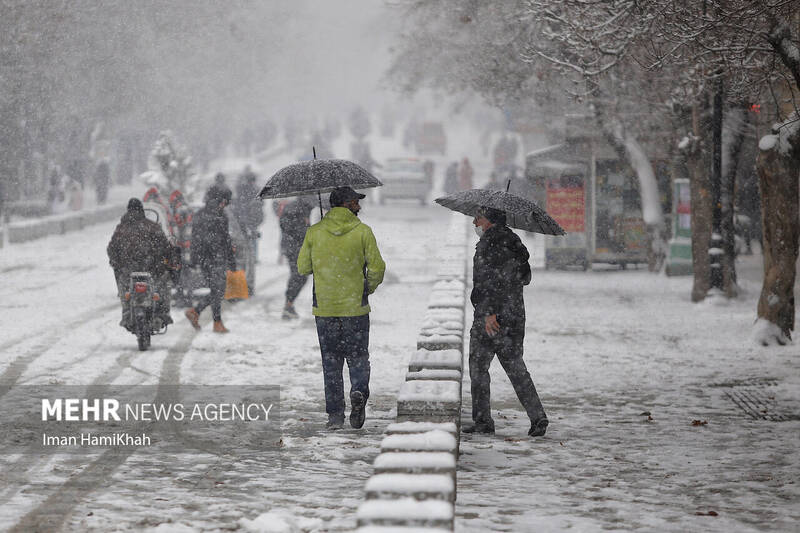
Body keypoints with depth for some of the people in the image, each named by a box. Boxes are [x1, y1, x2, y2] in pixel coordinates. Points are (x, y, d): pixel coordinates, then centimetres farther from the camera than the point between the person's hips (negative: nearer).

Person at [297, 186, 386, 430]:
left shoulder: (314, 232, 0)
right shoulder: (362, 231, -4)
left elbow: (303, 268, 4)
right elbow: (377, 268, -6)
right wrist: (370, 287, 14)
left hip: (325, 308, 1)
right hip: (356, 308, -1)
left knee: (331, 362, 9)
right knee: (358, 357, 10)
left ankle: (335, 414, 6)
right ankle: (359, 392, -18)